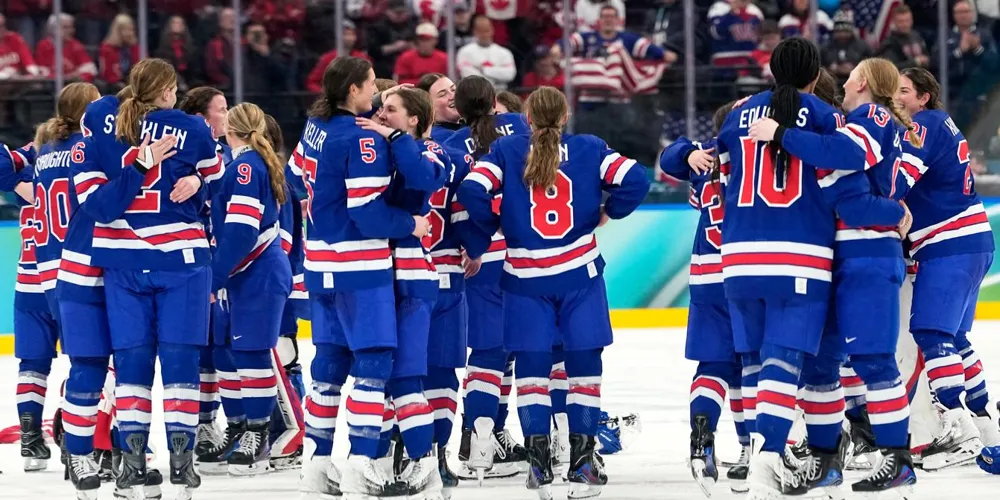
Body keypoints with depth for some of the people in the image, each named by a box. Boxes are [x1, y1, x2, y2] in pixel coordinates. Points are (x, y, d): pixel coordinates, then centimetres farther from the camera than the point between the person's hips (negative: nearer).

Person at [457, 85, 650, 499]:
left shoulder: (506, 151, 0)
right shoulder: (588, 150, -1)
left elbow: (472, 189, -12)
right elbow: (634, 180, -10)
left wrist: (493, 222, 6)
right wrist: (608, 213, 7)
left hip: (526, 278, 0)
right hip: (580, 275, 0)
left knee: (531, 366, 7)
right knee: (584, 363, 6)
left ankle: (539, 464, 0)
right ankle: (582, 465, 4)